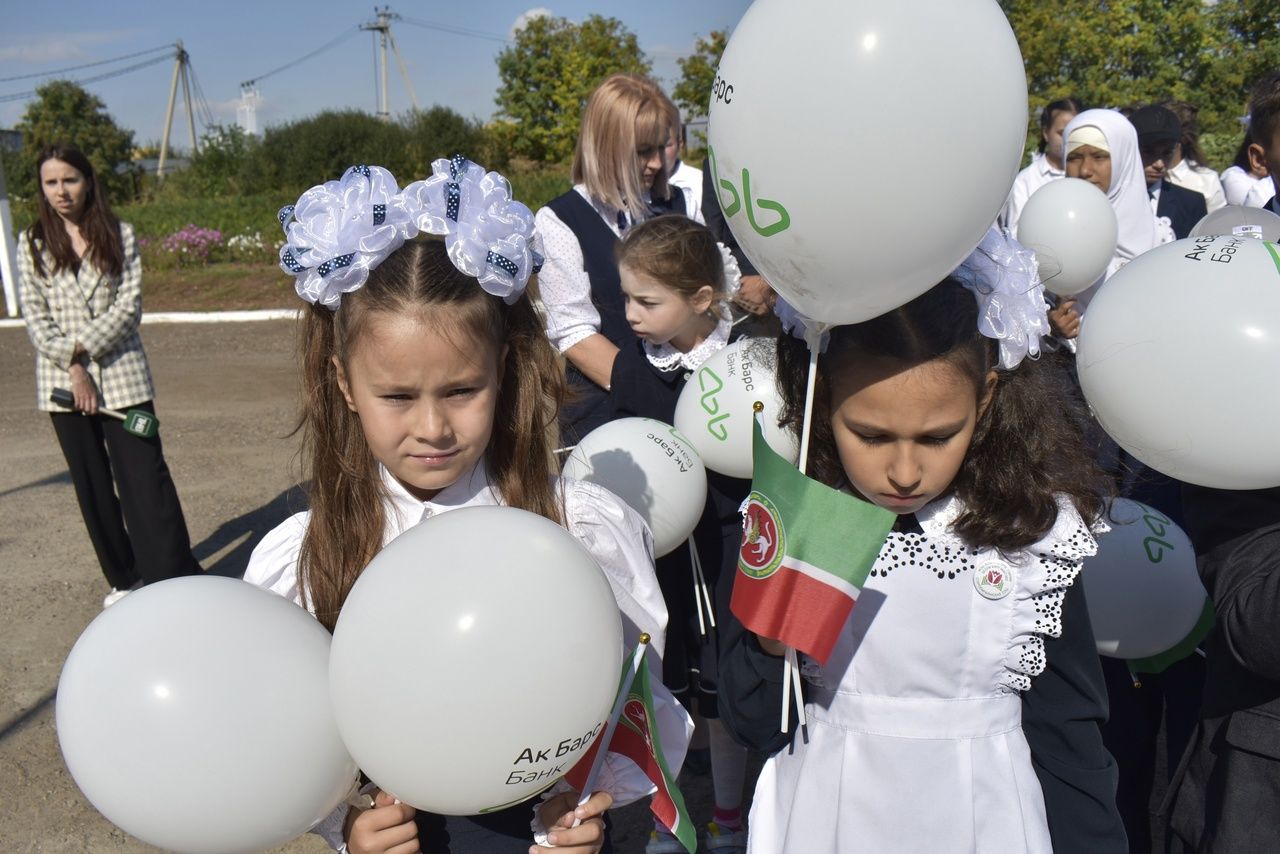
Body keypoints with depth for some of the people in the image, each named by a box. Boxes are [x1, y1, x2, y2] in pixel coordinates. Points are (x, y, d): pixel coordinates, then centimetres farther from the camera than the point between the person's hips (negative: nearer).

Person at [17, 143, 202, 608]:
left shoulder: (120, 235, 1)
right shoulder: (32, 244, 5)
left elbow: (130, 305, -5)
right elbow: (35, 318, 0)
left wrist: (83, 345, -13)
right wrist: (74, 369, -11)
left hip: (121, 374, -2)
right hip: (63, 383, 2)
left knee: (145, 478, -5)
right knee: (92, 485, 9)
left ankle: (176, 578, -1)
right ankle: (124, 577, 21)